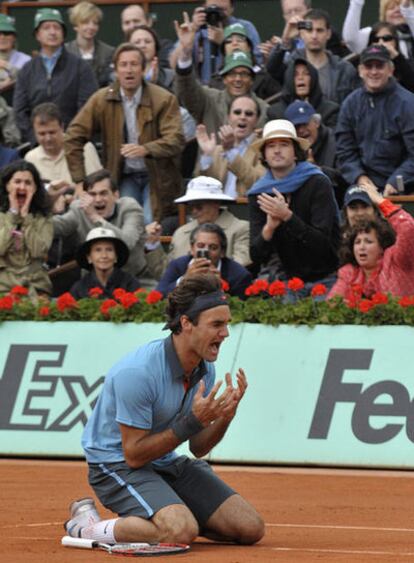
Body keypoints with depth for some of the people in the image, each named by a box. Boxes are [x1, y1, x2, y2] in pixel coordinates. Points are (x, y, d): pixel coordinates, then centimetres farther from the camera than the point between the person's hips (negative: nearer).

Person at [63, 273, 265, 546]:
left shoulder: (205, 369, -1)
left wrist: (224, 417, -14)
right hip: (117, 462, -8)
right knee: (181, 532, -34)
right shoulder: (138, 372, -27)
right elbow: (134, 455, -23)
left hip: (167, 462, 8)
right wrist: (193, 421, -28)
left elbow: (198, 448, 7)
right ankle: (88, 526, -11)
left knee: (250, 528, -5)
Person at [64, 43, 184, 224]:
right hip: (124, 177, 2)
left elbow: (175, 141, -16)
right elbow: (73, 138, 1)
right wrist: (79, 181, -6)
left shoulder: (164, 100, -8)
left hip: (156, 177, -2)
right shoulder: (101, 100, -1)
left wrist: (145, 149, -35)